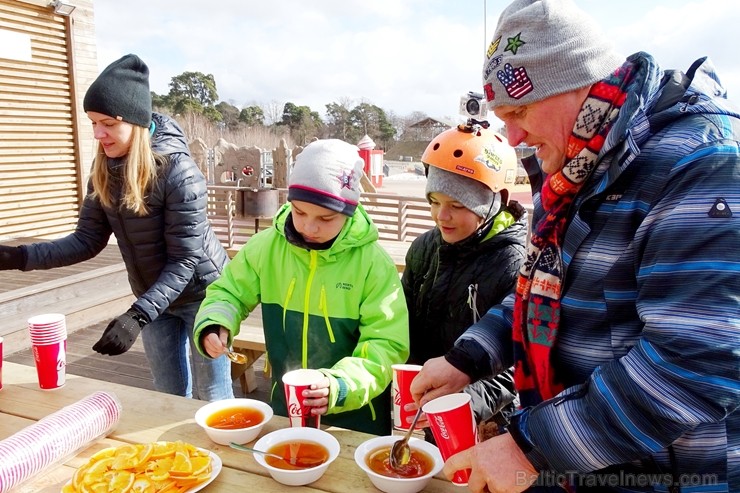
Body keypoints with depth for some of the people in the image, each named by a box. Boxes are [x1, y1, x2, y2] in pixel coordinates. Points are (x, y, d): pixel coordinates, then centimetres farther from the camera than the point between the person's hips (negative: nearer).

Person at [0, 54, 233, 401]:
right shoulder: (104, 169, -6)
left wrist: (137, 316, -32)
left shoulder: (177, 170, -25)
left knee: (212, 398, 8)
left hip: (200, 294, -6)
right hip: (152, 296, 6)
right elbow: (87, 240, -2)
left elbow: (184, 260, -25)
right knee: (171, 397, 18)